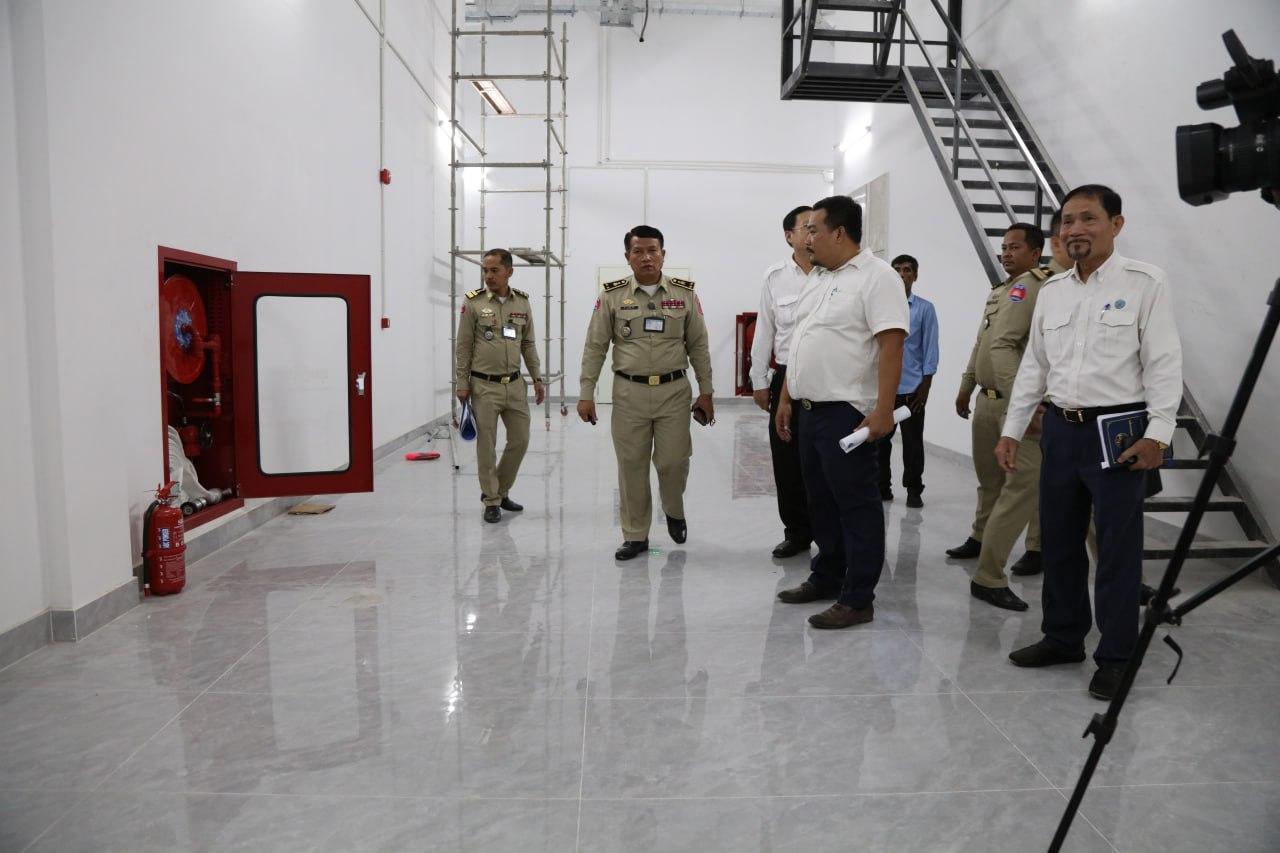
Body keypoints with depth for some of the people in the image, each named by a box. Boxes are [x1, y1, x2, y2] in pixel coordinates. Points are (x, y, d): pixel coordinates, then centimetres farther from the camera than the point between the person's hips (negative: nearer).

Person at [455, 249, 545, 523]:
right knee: (487, 446, 3)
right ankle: (491, 501, 16)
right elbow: (464, 346, -3)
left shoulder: (522, 302, 5)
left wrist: (537, 378, 8)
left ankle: (500, 491, 29)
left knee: (520, 441, 9)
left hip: (515, 384, 4)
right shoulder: (473, 302, -5)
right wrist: (462, 383, -5)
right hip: (484, 386, -4)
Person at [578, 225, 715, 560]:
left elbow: (698, 346, 7)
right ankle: (635, 536, 19)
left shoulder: (684, 294, 3)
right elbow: (595, 347, 3)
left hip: (674, 391, 0)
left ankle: (674, 511, 32)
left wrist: (706, 391, 5)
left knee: (674, 461, -1)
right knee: (631, 466, 5)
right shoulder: (612, 295, 1)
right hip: (630, 392, 0)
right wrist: (586, 394, -1)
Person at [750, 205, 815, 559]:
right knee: (787, 462, 7)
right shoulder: (775, 277, 6)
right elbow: (765, 330, 10)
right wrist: (759, 381, 9)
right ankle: (797, 532, 23)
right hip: (787, 379, 3)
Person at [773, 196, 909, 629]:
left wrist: (883, 409, -25)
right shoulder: (821, 281, 17)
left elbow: (891, 345, -19)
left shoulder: (876, 277, -11)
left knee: (856, 505, -1)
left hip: (847, 415, -9)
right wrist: (785, 399, 19)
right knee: (822, 502, 17)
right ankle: (825, 579, 31)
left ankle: (857, 599, 7)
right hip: (811, 412, 9)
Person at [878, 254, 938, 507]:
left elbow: (930, 348, 1)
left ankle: (914, 490, 18)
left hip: (912, 388, -1)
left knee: (912, 442, 6)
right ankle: (882, 487, 22)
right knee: (880, 440, 9)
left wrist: (925, 386, -3)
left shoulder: (925, 308, 1)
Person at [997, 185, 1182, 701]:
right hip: (1061, 428, 6)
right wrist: (1012, 430, 11)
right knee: (1059, 541, 12)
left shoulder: (1145, 283, -4)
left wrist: (1157, 433, -16)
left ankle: (1116, 657, 15)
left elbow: (1164, 363, -8)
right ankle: (1063, 638, 27)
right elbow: (1033, 366, 14)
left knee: (1117, 548, 2)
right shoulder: (1051, 291, 12)